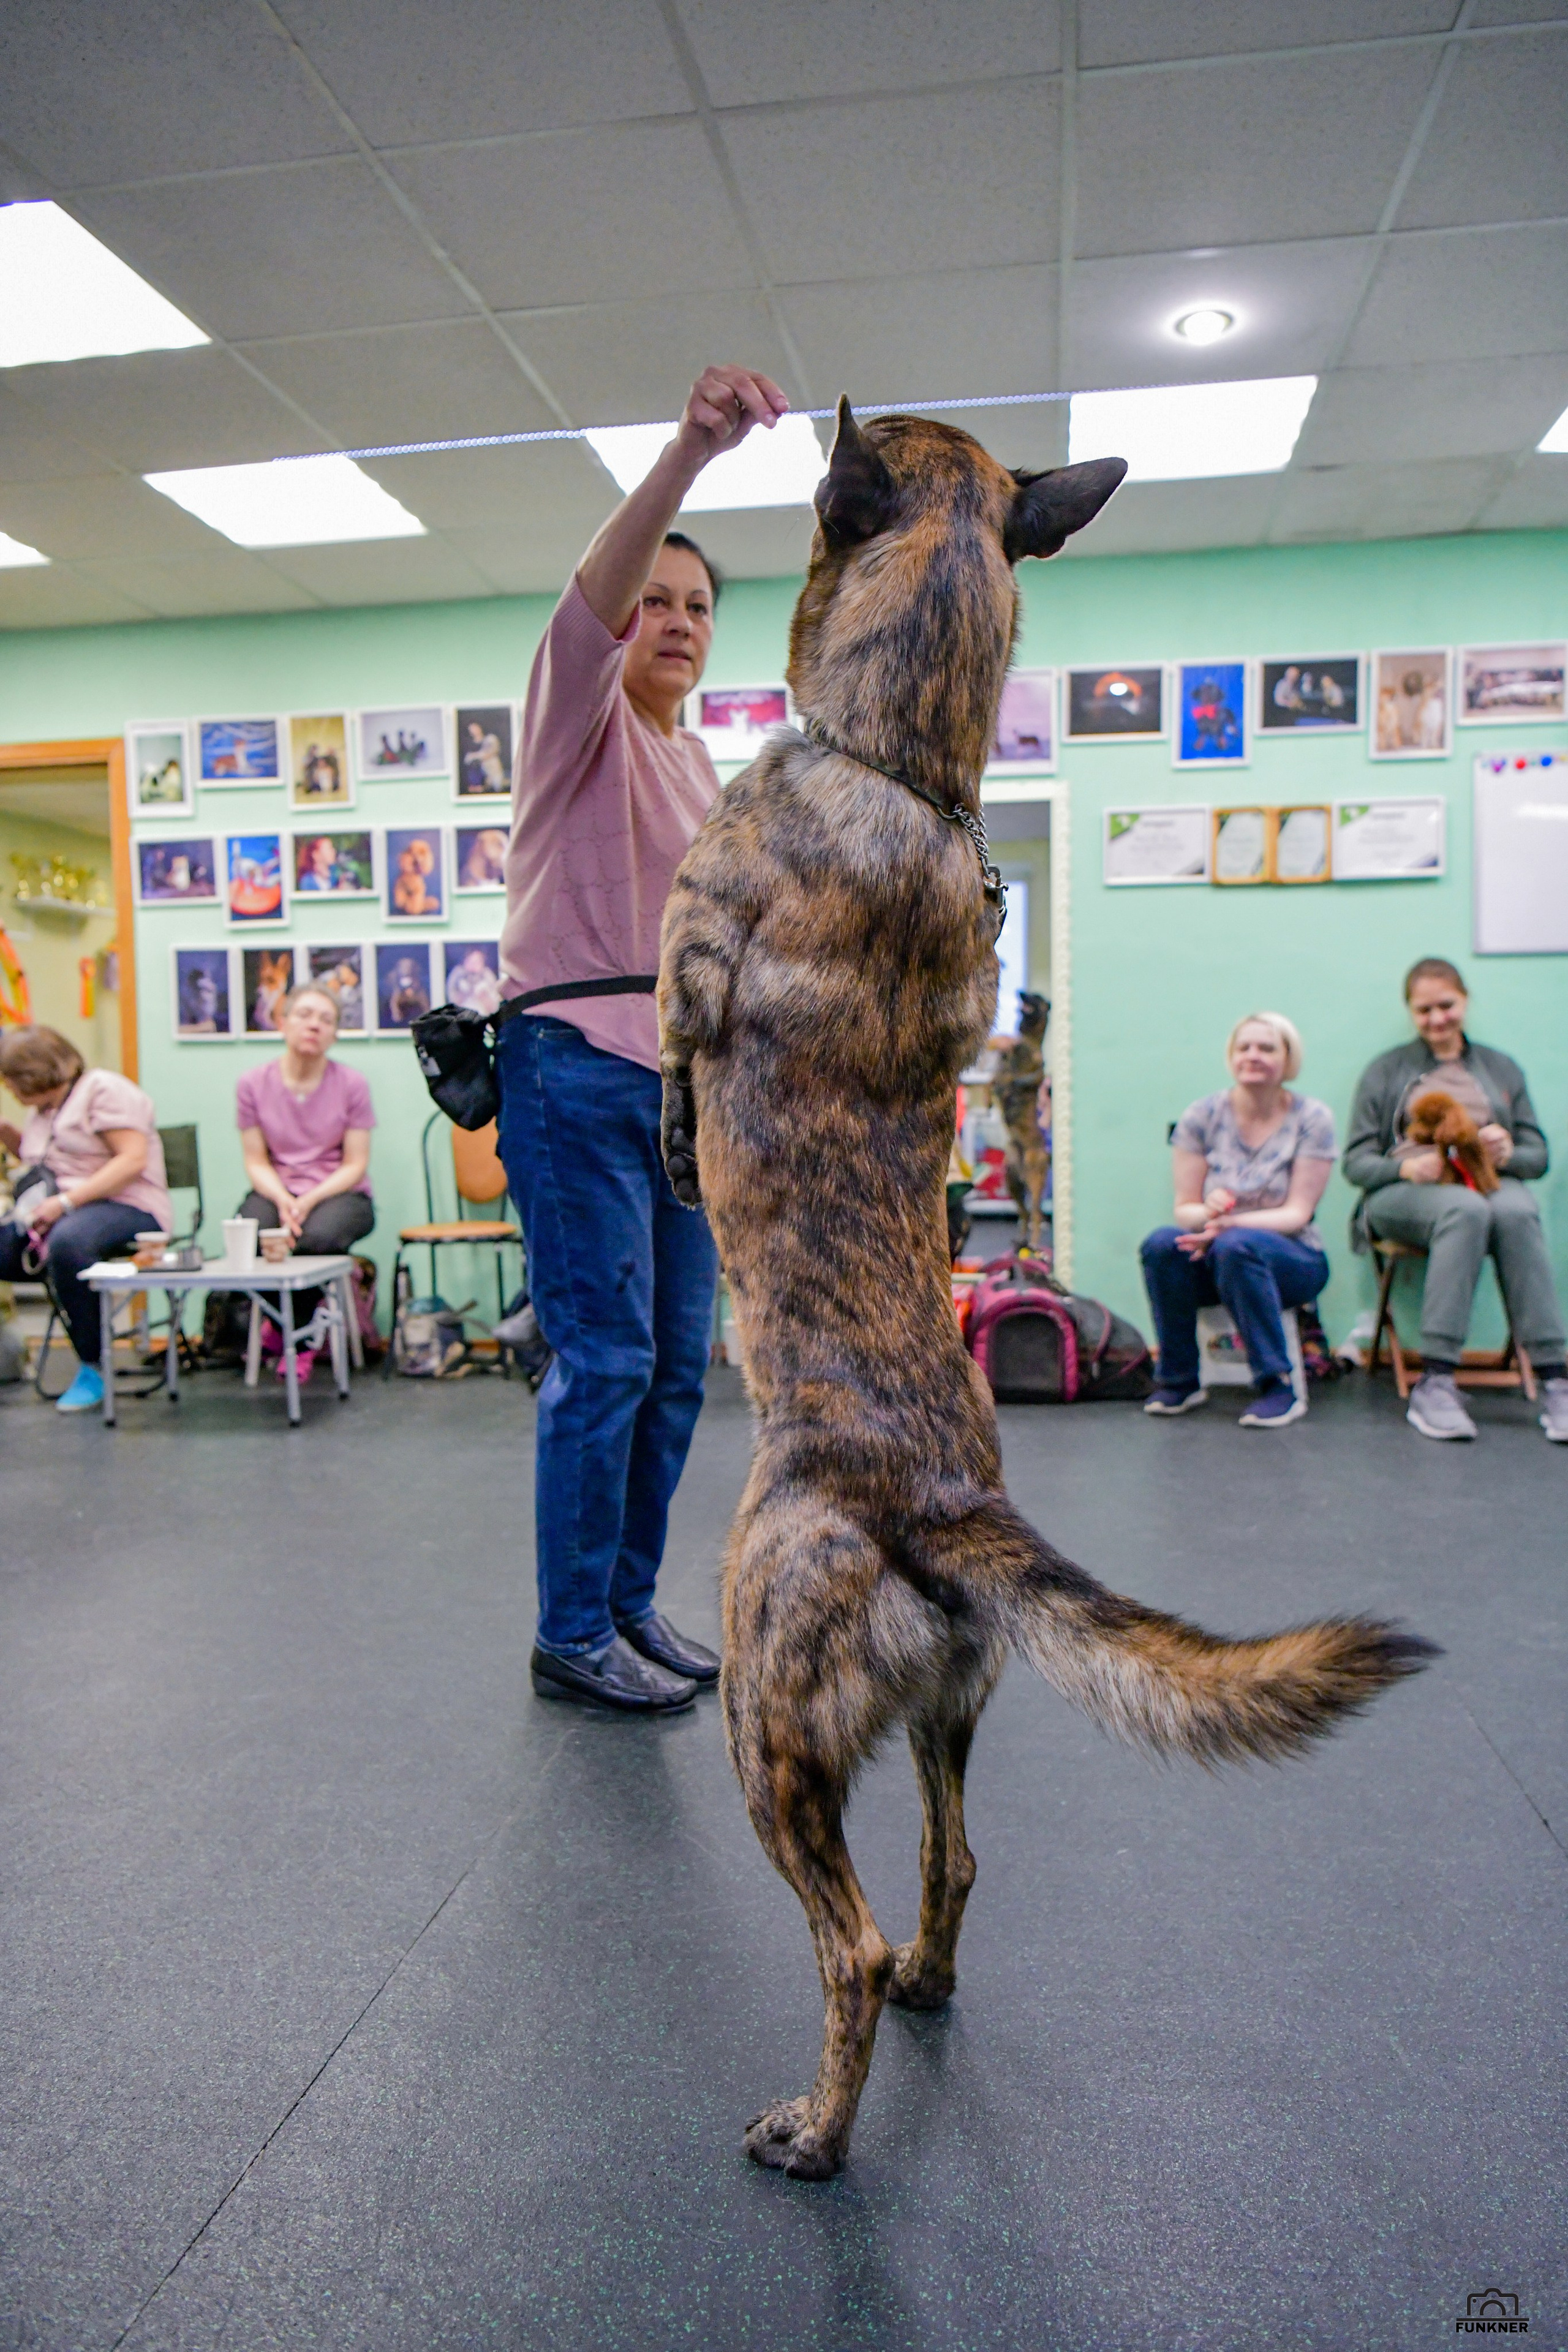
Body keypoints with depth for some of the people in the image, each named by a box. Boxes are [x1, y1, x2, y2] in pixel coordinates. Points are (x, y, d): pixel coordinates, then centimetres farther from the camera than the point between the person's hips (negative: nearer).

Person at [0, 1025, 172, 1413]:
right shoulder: (42, 1109, 21)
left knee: (66, 1243, -39)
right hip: (59, 1212, 9)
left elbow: (134, 1159, -17)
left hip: (128, 1208, -9)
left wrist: (66, 1201, -23)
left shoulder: (102, 1089, -5)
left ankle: (91, 1370, -30)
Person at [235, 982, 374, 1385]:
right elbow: (257, 1162, 1)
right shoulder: (254, 1084, 1)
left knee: (318, 1235, -36)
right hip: (277, 1190, 2)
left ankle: (287, 1326, -4)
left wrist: (309, 1201, -19)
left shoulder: (352, 1084, -3)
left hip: (340, 1193, -1)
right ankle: (305, 1333, -2)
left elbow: (355, 1165, -4)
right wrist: (283, 1201, -19)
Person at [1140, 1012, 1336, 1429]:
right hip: (1214, 1257, 2)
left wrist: (1228, 1224, -28)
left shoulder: (1311, 1118, -4)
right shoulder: (1202, 1116, 0)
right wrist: (1206, 1211, -28)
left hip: (1292, 1260, -2)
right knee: (1162, 1244, -31)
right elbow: (1184, 1207, -3)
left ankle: (1279, 1388, -26)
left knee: (1236, 1246, -36)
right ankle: (1179, 1381, -15)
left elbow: (1297, 1213, -11)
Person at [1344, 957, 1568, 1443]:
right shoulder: (1386, 1071, 18)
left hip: (1492, 1184, 2)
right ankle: (1435, 1382, -43)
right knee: (1465, 1211, -39)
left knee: (1517, 1213, -36)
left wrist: (1509, 1153, -10)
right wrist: (1408, 1167, -15)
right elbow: (1356, 1161, 7)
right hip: (1404, 1193, -2)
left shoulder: (1502, 1069, 24)